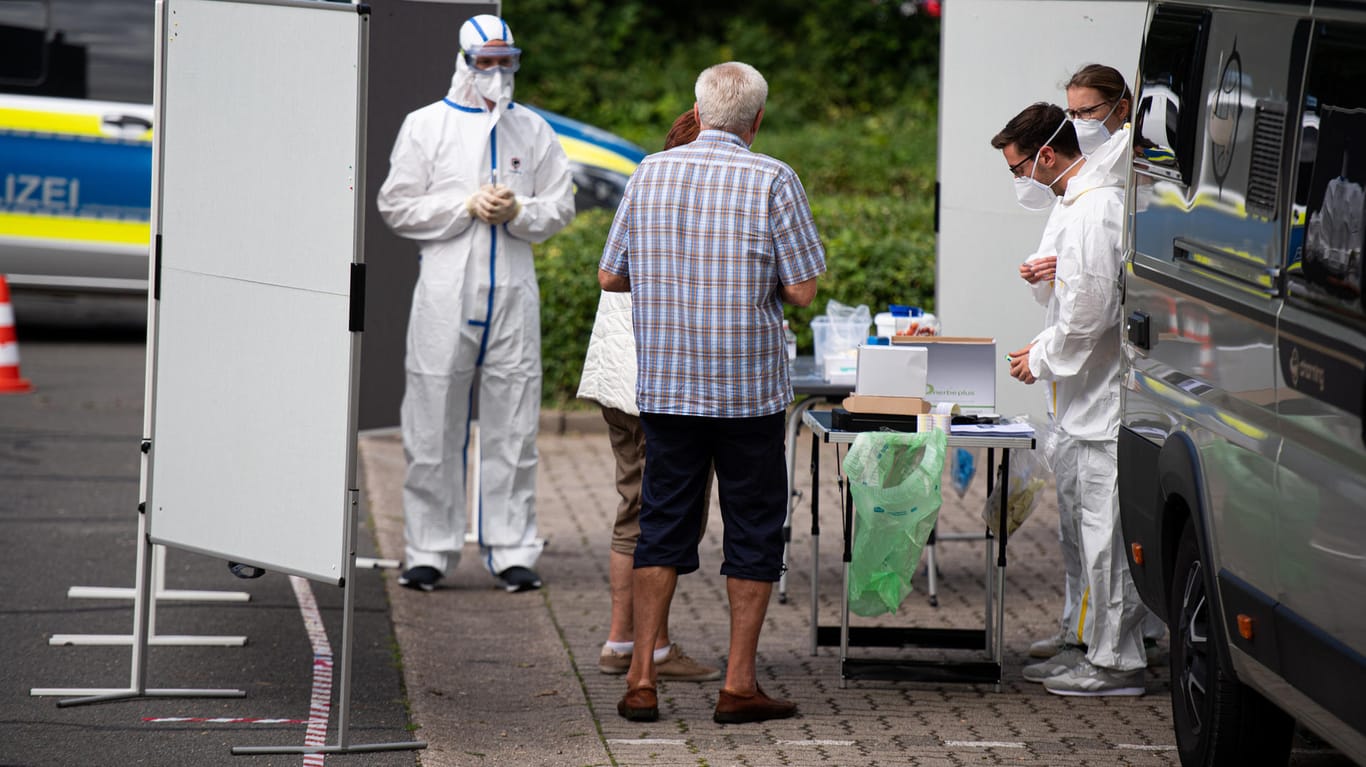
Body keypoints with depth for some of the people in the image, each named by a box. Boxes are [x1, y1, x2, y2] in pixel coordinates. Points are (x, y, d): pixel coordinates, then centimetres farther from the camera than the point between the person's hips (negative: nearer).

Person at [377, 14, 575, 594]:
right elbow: (397, 207, 0)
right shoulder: (426, 127, 4)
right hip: (446, 292, -2)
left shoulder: (532, 131, 11)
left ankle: (511, 550, 8)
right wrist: (467, 207, -11)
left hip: (513, 293, 2)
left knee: (512, 427, 3)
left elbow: (560, 207, 12)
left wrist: (519, 212, -8)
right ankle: (428, 550, 6)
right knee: (434, 427, -1)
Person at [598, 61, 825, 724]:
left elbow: (610, 276, 7)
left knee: (663, 522, 10)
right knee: (753, 528, 6)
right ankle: (739, 684, 4)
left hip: (665, 385, 3)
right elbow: (802, 290, -10)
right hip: (749, 386, -3)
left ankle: (641, 678, 5)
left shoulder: (649, 173, 2)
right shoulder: (772, 181, -9)